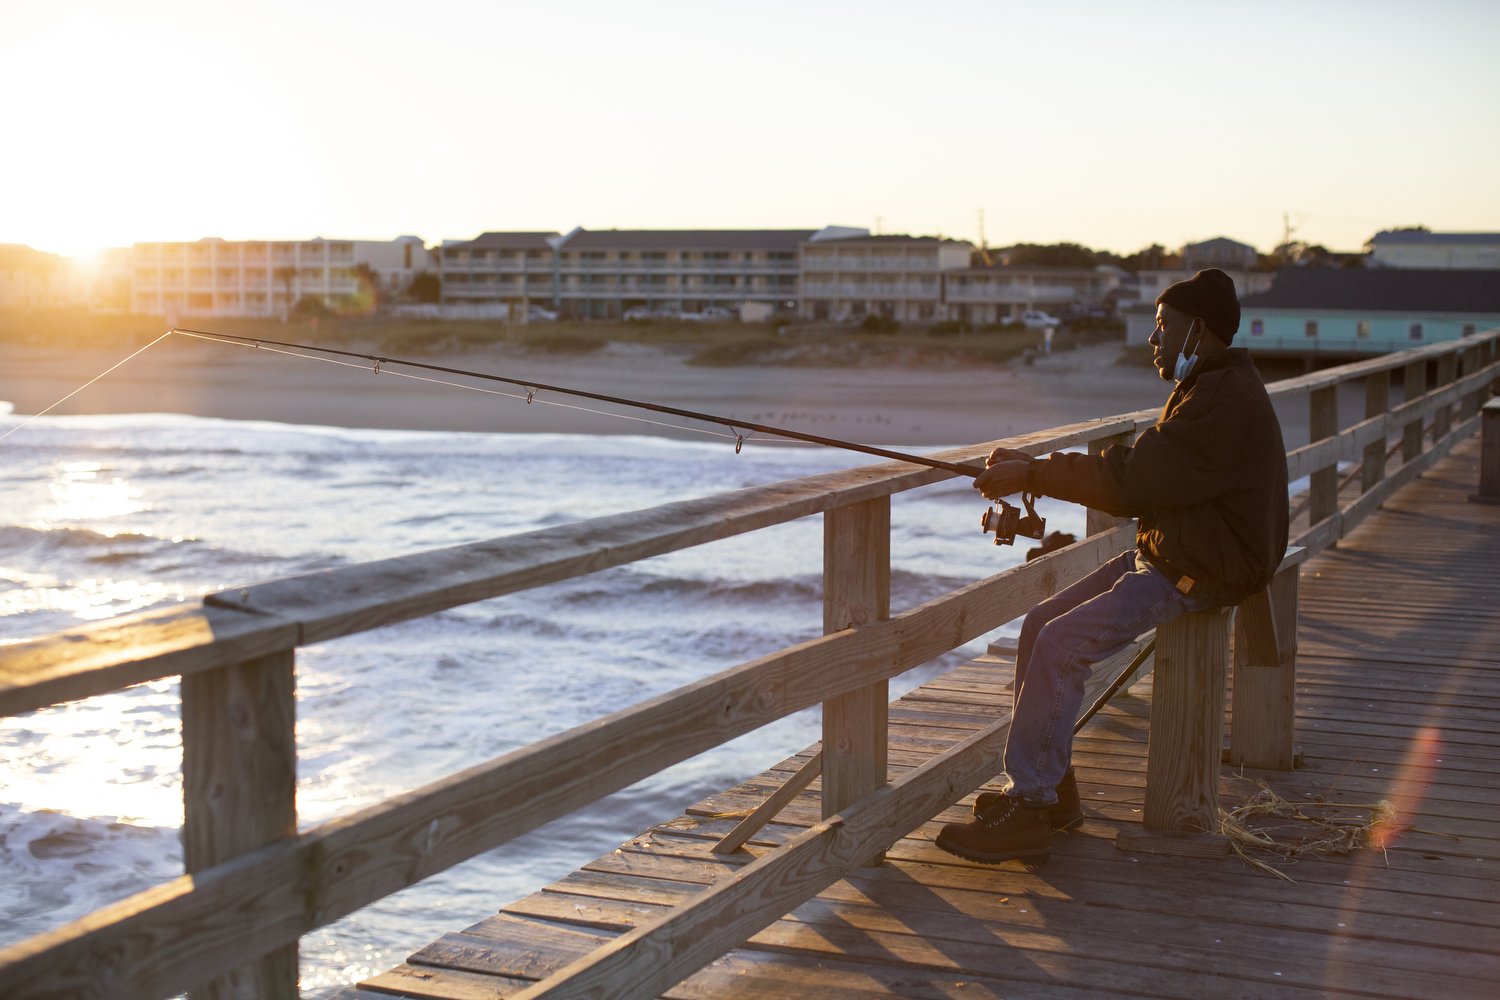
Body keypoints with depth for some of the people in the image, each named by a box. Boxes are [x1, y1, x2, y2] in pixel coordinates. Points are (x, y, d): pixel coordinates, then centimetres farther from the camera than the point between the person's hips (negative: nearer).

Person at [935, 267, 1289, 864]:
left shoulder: (1228, 402, -19)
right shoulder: (1202, 389, 16)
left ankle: (1026, 812, -16)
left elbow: (1129, 482, -25)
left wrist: (1033, 473, -18)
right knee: (1041, 625, 2)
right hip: (1160, 555, 11)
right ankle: (1052, 790, 10)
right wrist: (1036, 471, 1)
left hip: (1200, 574, -10)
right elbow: (1137, 474, 14)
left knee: (1061, 645, -21)